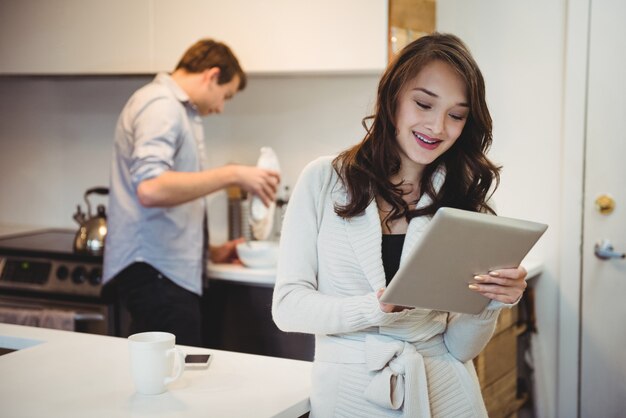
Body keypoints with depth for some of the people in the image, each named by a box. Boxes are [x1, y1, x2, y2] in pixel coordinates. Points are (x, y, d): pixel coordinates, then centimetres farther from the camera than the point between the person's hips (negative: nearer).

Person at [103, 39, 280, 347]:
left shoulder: (177, 108, 21)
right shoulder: (161, 105, -10)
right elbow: (150, 188, -26)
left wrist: (210, 251, 22)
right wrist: (232, 175, -19)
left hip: (169, 273, 10)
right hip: (155, 274, -10)